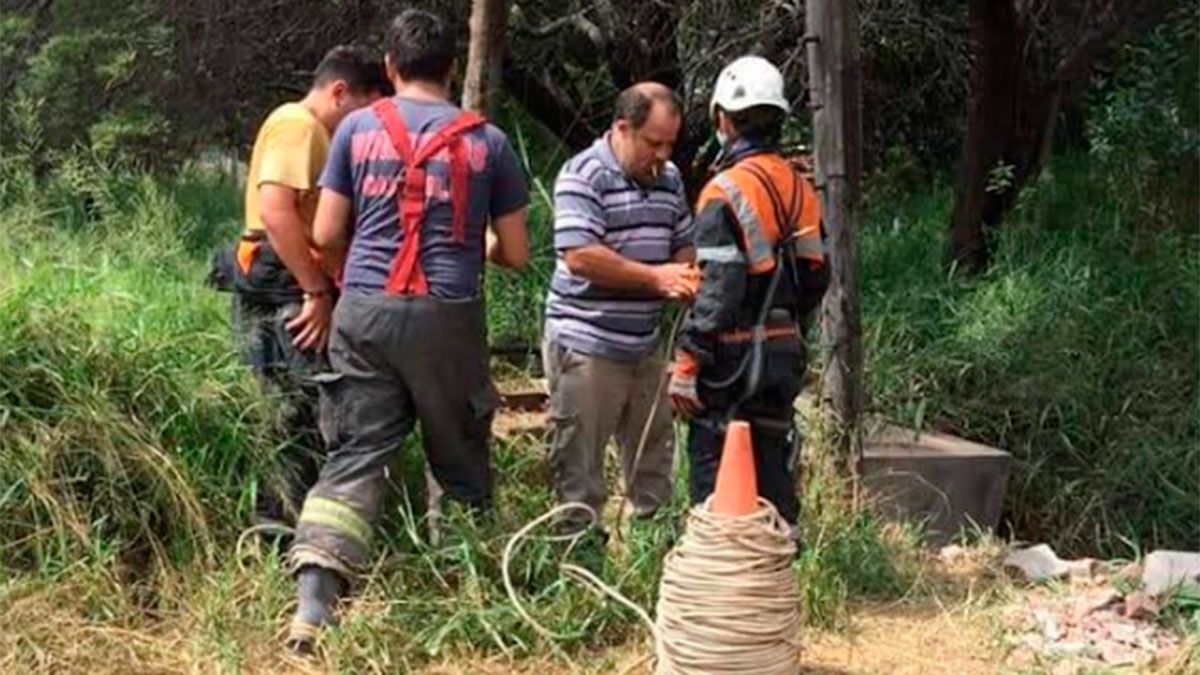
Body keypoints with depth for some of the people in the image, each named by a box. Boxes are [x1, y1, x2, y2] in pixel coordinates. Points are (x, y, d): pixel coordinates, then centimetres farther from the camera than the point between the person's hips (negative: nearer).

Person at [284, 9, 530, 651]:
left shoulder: (357, 127, 7)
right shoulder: (487, 141, 5)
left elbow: (325, 235, 7)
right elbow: (514, 253, 8)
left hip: (365, 314, 1)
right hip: (448, 317, -1)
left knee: (354, 458, 1)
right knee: (461, 464, 13)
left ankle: (312, 606, -11)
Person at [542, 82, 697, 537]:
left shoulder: (669, 178, 11)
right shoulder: (583, 175, -12)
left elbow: (685, 244, 20)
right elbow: (580, 256, -22)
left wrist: (683, 278, -4)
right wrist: (655, 277, -19)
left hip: (645, 343, 7)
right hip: (587, 343, -7)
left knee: (655, 448, 15)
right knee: (579, 461, 1)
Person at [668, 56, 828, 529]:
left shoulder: (727, 192, -15)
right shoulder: (799, 188, 8)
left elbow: (716, 290, -20)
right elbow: (815, 277, 14)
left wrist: (686, 365, -16)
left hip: (734, 360, -7)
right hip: (784, 354, 8)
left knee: (716, 477, -1)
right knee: (773, 467, 16)